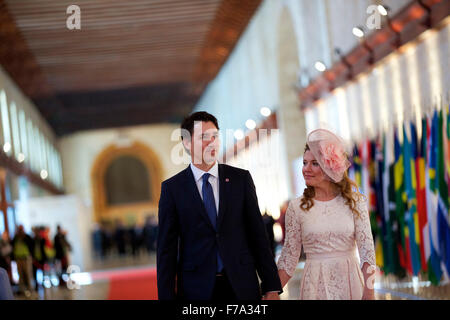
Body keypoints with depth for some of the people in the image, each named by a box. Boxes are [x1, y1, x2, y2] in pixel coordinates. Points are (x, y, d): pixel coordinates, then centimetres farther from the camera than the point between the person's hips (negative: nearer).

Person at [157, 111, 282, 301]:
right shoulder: (172, 188, 1)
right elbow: (166, 248, 0)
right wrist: (167, 296, -5)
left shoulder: (241, 179, 5)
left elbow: (257, 234, 4)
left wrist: (272, 287, 0)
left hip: (242, 287, 1)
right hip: (195, 289, -1)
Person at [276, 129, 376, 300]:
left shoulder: (355, 201, -1)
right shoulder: (297, 207, 0)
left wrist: (369, 292, -15)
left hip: (350, 282, 0)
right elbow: (289, 257, 2)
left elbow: (367, 249, -4)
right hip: (315, 285, 0)